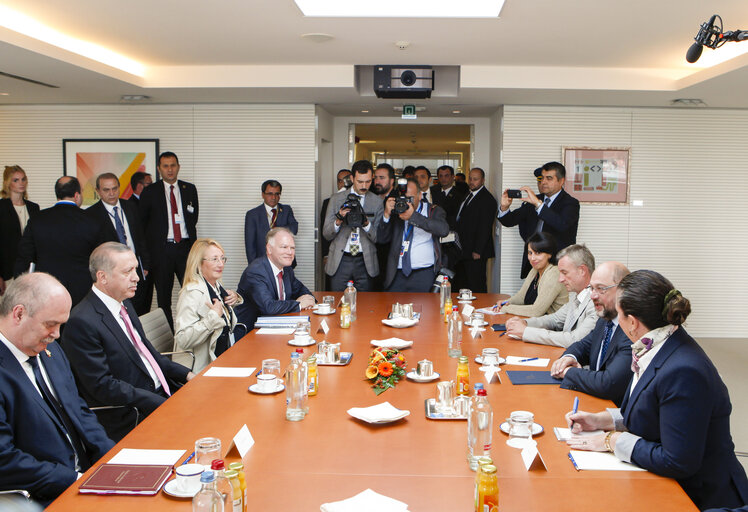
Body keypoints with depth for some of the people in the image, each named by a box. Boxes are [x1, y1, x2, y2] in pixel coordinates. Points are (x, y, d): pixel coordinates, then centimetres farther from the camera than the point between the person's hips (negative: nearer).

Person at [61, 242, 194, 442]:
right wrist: (162, 404, -22)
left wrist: (186, 374, 7)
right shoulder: (82, 322, -17)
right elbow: (102, 386, -19)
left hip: (162, 394, 9)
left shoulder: (124, 304, 11)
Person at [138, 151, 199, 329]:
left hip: (186, 247, 1)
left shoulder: (189, 189, 10)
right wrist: (154, 237, 8)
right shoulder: (150, 192, 3)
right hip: (162, 249, -1)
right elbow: (141, 222, 9)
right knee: (163, 296, 5)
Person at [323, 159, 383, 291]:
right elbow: (326, 234, 2)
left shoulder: (377, 202, 3)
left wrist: (366, 224, -19)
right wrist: (338, 220, -17)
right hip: (340, 261, 0)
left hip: (365, 261, 0)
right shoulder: (336, 199, 4)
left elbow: (378, 238, 0)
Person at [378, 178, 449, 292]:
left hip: (424, 274, -2)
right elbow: (382, 239, 6)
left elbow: (444, 230, -18)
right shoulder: (396, 211, 11)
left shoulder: (433, 211, 4)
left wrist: (413, 216, -21)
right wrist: (386, 215, -9)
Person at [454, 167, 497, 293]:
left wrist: (477, 251, -20)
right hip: (463, 251, 9)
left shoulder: (487, 199, -11)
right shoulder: (468, 196, 18)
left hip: (476, 253, -9)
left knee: (477, 286, -6)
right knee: (460, 283, 11)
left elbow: (485, 228, -17)